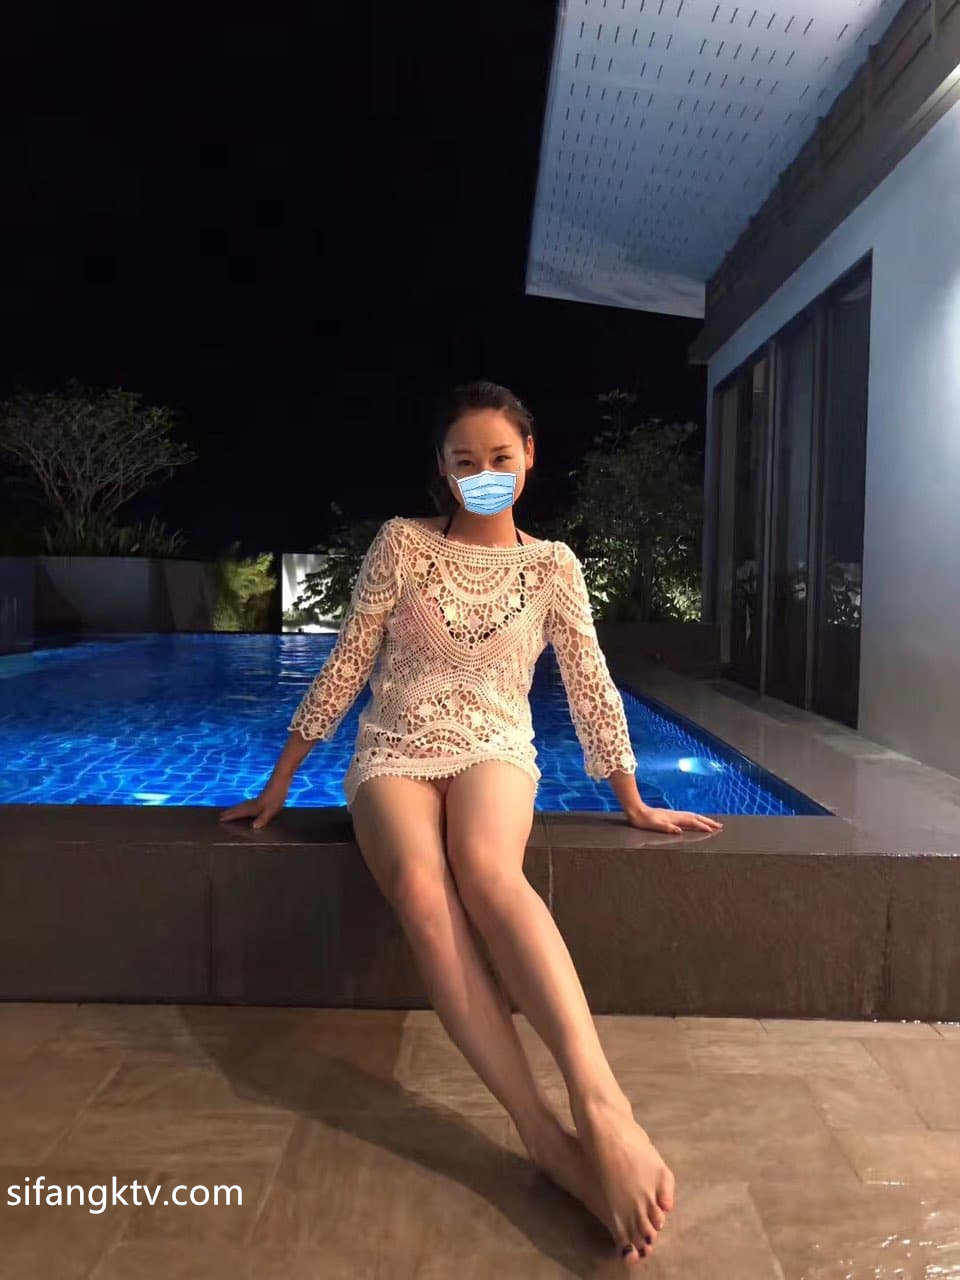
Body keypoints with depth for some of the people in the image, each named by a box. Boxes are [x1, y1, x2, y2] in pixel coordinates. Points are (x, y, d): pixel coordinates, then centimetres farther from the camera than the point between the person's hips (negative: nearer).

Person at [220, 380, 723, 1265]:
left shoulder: (552, 565, 5)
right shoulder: (403, 543, 1)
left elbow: (591, 687, 9)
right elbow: (345, 667, 4)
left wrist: (634, 803, 12)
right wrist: (278, 786, 7)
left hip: (494, 751, 0)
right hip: (394, 755, 0)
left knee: (486, 868, -37)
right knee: (423, 893, -34)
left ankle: (603, 1106, -44)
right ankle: (549, 1136, -33)